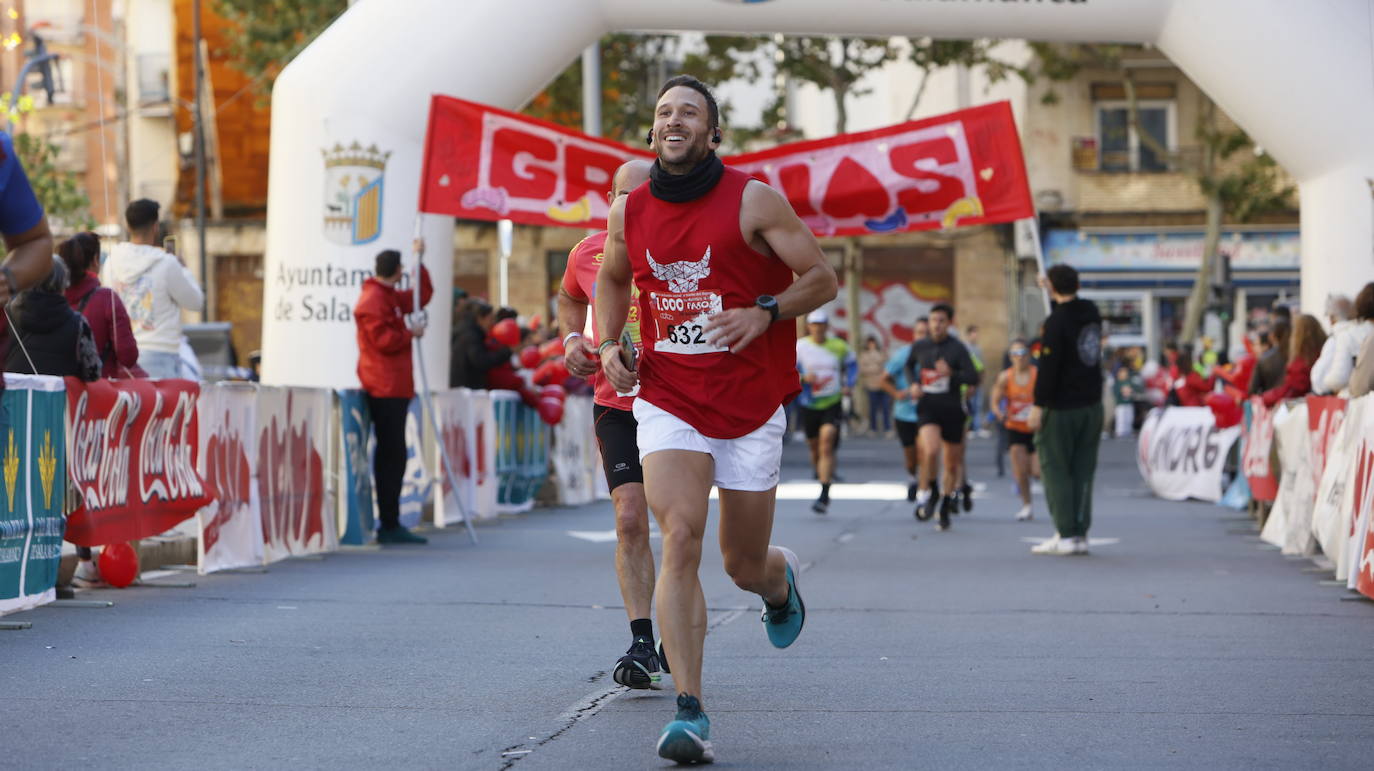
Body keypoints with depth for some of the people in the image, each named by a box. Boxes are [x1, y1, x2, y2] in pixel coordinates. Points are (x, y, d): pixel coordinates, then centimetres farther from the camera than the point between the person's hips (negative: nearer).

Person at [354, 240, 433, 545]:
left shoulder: (391, 298, 19)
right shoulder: (373, 300, -12)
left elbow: (423, 295, 29)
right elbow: (383, 339, -20)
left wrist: (419, 261, 21)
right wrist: (411, 333, -6)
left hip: (394, 388, 11)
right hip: (385, 388, -11)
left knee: (392, 456, 11)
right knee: (392, 455, -10)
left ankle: (391, 523, 14)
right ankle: (389, 524, -10)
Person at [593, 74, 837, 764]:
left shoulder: (754, 200, -6)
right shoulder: (629, 212, 4)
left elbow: (822, 279, -3)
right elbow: (611, 277, 23)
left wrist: (764, 313, -19)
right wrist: (608, 346, 7)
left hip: (751, 404, -1)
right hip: (667, 401, 1)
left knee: (744, 565, 8)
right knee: (680, 538, -19)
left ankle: (781, 579, 49)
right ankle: (690, 712, -20)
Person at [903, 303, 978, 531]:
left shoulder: (958, 349, -6)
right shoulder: (919, 347, 4)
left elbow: (974, 377, -11)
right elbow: (909, 365, 25)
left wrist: (951, 374, -28)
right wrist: (913, 384, 6)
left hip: (952, 409, 0)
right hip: (927, 407, 0)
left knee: (953, 463, 8)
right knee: (930, 449, -27)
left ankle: (946, 509, 26)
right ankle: (925, 495, -9)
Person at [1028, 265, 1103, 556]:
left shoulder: (1056, 322, -16)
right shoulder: (1091, 312, 6)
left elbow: (1048, 368, -18)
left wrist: (1038, 406, -14)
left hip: (1062, 409, -7)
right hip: (1092, 405, 7)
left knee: (1055, 469, 1)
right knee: (1083, 471, 9)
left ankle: (1066, 535, -3)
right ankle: (1080, 534, 9)